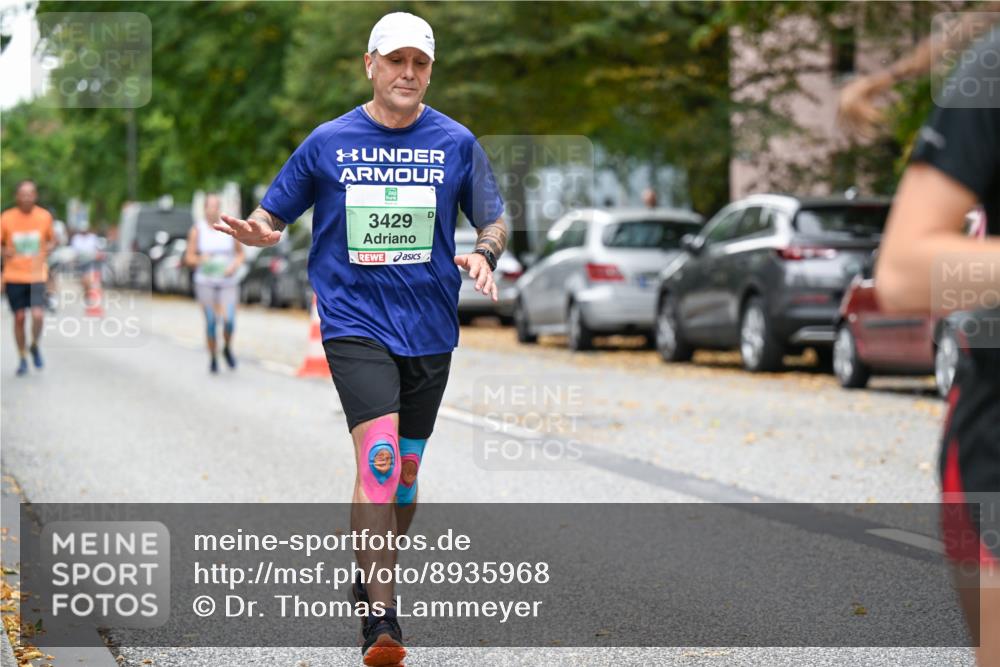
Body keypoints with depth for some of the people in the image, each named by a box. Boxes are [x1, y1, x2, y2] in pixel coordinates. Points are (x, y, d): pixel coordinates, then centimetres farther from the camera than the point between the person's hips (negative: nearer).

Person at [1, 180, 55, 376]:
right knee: (19, 317, 4)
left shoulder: (44, 217, -2)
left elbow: (51, 239, 14)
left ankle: (35, 346, 14)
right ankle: (22, 358, 21)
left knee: (38, 315, -15)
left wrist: (47, 250, -7)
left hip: (37, 275, 0)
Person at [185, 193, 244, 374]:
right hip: (205, 282, -1)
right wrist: (200, 259, -20)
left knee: (229, 321, -13)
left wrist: (235, 265, -10)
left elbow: (240, 253, 10)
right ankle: (213, 358, 17)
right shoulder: (197, 229, -2)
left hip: (228, 282, 1)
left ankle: (227, 348, 17)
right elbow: (189, 257, 0)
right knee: (211, 322, -1)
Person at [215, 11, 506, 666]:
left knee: (406, 470, 12)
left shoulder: (456, 143, 4)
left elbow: (494, 220, 11)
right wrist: (259, 231, -15)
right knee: (379, 457, -19)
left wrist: (485, 255, -11)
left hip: (430, 329, 3)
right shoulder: (328, 142, 1)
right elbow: (274, 213, 9)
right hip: (355, 323, -3)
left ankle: (373, 575, 37)